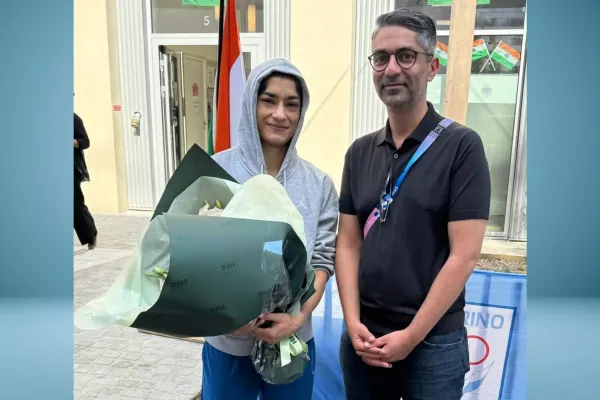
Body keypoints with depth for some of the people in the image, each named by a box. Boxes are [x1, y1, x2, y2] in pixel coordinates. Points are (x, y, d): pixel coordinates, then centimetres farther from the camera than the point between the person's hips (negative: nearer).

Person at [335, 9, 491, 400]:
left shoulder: (461, 145, -9)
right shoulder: (360, 152, 3)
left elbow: (464, 256, -13)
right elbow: (348, 244, 2)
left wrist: (412, 335, -12)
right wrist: (353, 322, -7)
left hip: (433, 341, -3)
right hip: (363, 337, 4)